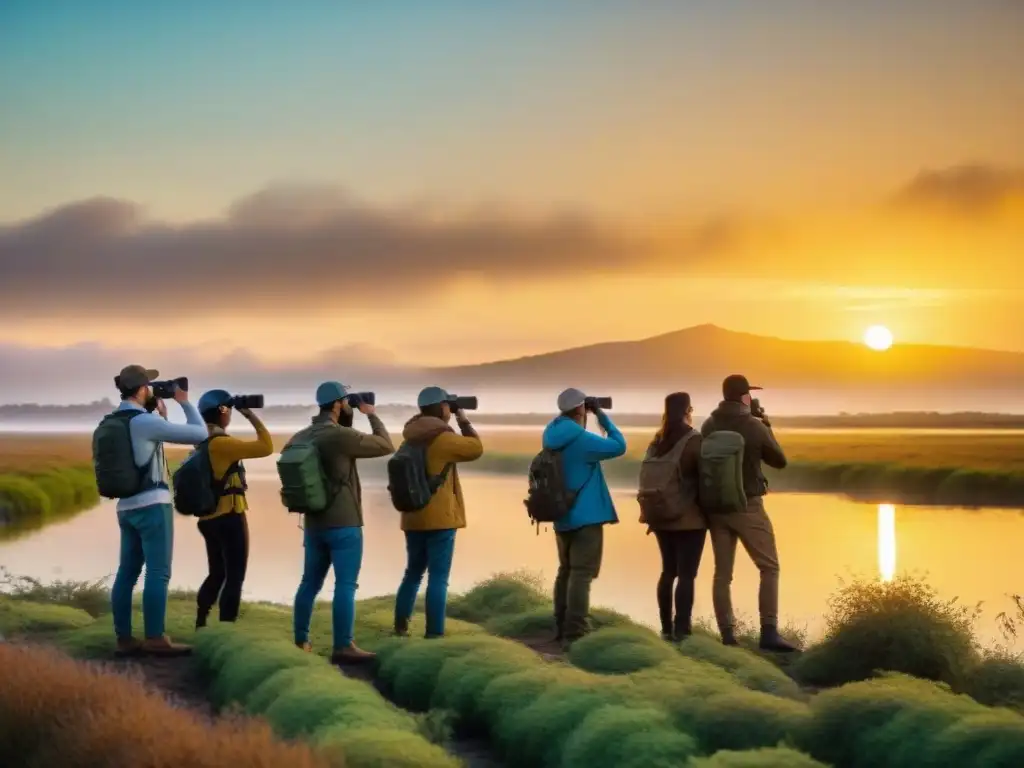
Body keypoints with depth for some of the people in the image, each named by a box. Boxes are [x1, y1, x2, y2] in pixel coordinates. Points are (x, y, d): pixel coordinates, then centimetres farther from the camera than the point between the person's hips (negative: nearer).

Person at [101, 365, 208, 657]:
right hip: (152, 504, -9)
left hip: (126, 506, 9)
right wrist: (184, 401, 2)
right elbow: (199, 434, -12)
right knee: (158, 573, -7)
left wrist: (160, 413, 20)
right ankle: (155, 639, -8)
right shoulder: (144, 421, -14)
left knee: (127, 573, 7)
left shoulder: (111, 423, 11)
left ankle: (124, 639, 9)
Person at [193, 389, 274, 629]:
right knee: (234, 576, -2)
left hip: (209, 517, 9)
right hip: (229, 517, -9)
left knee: (217, 574, 20)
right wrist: (252, 416, -14)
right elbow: (266, 447, -22)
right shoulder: (220, 443, -18)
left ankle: (200, 626, 22)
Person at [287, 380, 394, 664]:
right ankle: (343, 647, -9)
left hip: (313, 524, 8)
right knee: (345, 585, -6)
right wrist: (372, 415, 5)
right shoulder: (341, 435, -14)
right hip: (343, 524, -7)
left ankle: (300, 641, 18)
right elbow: (386, 446, -6)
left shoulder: (299, 437, 7)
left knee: (310, 583, 13)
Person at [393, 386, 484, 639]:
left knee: (413, 573, 19)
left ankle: (400, 626, 18)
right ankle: (434, 633, -7)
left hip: (413, 518, 7)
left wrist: (455, 426, 19)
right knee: (438, 577, -5)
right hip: (440, 518, -7)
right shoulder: (443, 439, -12)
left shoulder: (411, 440, 9)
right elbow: (476, 448, -1)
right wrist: (464, 422, 10)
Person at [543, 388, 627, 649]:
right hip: (586, 517, -8)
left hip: (563, 516, 8)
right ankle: (574, 635, -13)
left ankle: (561, 629, 23)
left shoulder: (554, 438, 4)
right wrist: (602, 416, -6)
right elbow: (619, 446, -13)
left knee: (566, 571, 18)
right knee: (582, 574, -9)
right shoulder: (582, 440, -18)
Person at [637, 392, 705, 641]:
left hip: (661, 516, 7)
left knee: (668, 571, 14)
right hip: (688, 518, -7)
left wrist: (650, 510, 14)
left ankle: (667, 628, 16)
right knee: (686, 574, -4)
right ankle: (682, 630, -8)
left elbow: (647, 477, 9)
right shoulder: (693, 440, -11)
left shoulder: (657, 441, 8)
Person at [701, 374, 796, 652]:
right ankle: (769, 632, -6)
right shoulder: (754, 426, -12)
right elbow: (779, 461, 1)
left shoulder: (708, 427, 0)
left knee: (722, 572, 7)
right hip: (747, 506, -4)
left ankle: (727, 634, 5)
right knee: (769, 568, 3)